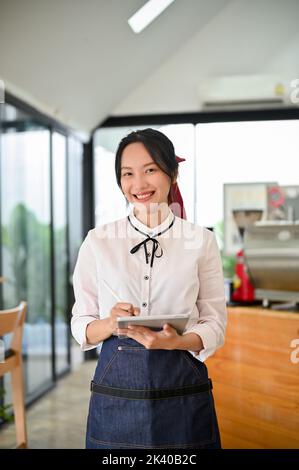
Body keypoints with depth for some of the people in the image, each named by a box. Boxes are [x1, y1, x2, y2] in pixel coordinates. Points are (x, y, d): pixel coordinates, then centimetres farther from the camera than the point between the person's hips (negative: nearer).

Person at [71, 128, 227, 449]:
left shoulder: (202, 241, -1)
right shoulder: (97, 241, 0)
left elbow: (215, 326, 1)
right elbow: (80, 326, 3)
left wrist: (175, 341, -18)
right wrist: (110, 324, -18)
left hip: (182, 390, 0)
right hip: (116, 390, 1)